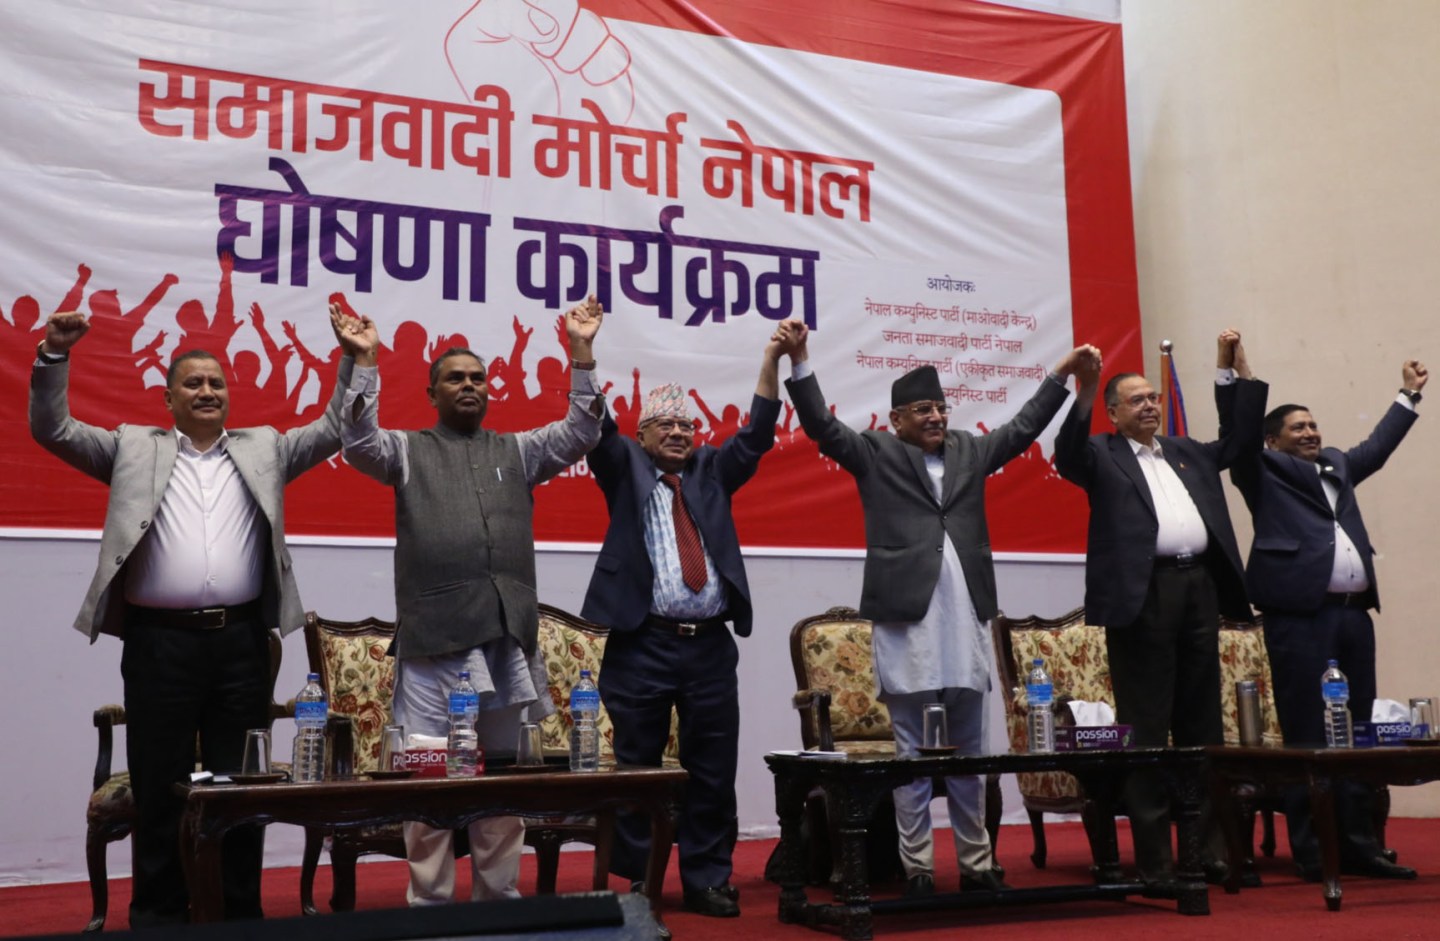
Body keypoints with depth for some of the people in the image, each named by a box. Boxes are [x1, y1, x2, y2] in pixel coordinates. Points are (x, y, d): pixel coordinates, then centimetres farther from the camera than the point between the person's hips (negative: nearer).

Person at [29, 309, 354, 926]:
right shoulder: (133, 448, 12)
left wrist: (353, 360, 2)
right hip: (159, 640, -1)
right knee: (159, 788, 5)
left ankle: (238, 913, 18)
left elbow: (335, 430, 12)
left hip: (241, 641, 1)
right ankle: (159, 915, 16)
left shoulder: (264, 449, 15)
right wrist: (56, 353, -5)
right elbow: (52, 429, 7)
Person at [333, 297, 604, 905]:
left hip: (507, 636, 3)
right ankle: (429, 902, 10)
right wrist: (365, 361, -16)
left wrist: (580, 352, -3)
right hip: (433, 638, -3)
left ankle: (498, 898, 20)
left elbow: (581, 433, 6)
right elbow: (359, 444, -7)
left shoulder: (517, 451, 18)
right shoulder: (408, 451, 11)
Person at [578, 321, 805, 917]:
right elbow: (597, 428, -5)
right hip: (642, 645, -3)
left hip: (711, 645, 3)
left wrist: (773, 358, -2)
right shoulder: (625, 468, 9)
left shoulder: (712, 471, 16)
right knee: (635, 768, 3)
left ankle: (707, 880, 16)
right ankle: (633, 882, 14)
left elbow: (758, 433, 8)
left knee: (713, 771, 6)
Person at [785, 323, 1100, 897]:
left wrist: (1063, 372, 18)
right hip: (906, 620, -4)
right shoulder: (874, 453, 4)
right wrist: (800, 361, -17)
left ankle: (976, 864, 20)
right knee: (912, 757, 2)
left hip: (965, 623, 4)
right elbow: (821, 426, -5)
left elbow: (1022, 428, 23)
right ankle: (917, 869, 9)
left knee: (969, 754, 12)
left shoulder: (970, 450, 17)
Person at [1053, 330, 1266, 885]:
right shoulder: (1102, 455, 6)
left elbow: (1239, 439, 26)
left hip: (1200, 587, 6)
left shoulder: (1187, 453, 24)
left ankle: (1209, 849, 16)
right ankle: (1155, 860, 2)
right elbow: (1067, 458, -12)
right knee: (1145, 730, -3)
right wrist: (1084, 394, -23)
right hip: (1143, 594, -6)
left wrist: (1229, 370, 19)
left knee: (1203, 725, 9)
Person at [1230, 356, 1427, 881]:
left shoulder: (1337, 465, 25)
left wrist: (1409, 394, 46)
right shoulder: (1264, 470, 7)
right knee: (1306, 737, -5)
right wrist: (1234, 373, -15)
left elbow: (1377, 446, 39)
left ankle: (1359, 846, 13)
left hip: (1354, 613, 7)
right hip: (1299, 615, -7)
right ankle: (1311, 852, 0)